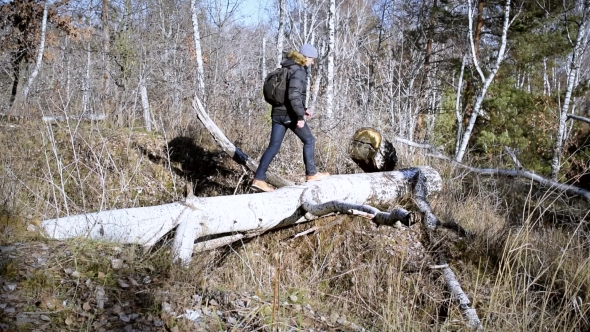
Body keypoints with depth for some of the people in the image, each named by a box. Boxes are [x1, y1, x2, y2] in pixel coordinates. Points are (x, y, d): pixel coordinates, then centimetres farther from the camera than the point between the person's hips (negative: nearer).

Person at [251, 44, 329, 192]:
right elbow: (294, 95, -25)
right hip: (290, 114, -8)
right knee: (309, 140, 10)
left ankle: (258, 179, 1)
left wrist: (302, 109, 24)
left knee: (273, 146, 6)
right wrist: (300, 116, -23)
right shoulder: (298, 71, -13)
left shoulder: (287, 68, 17)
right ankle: (311, 174, 19)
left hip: (278, 113, 8)